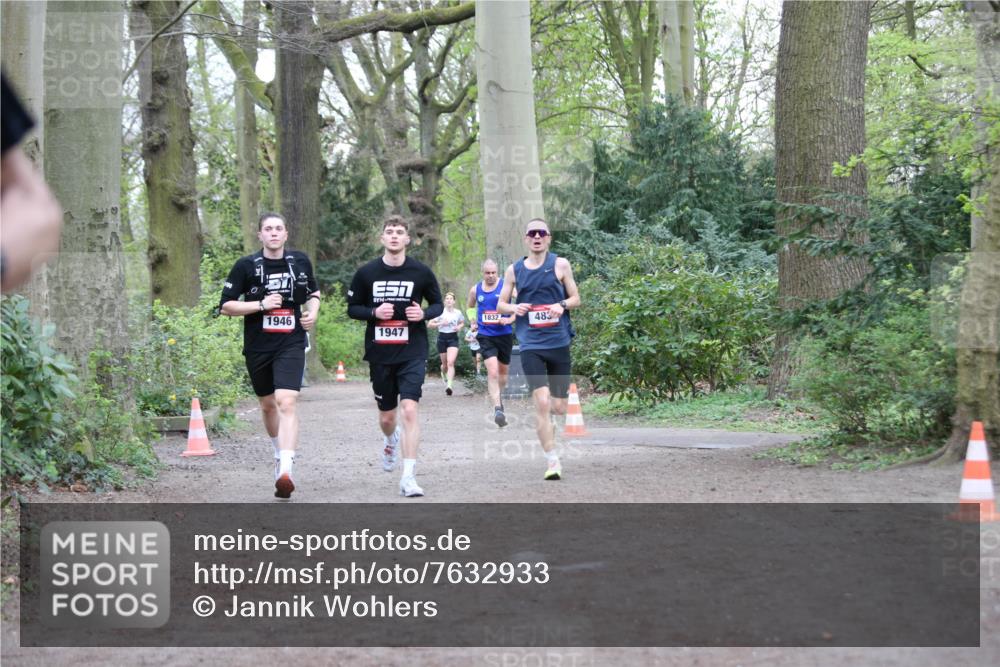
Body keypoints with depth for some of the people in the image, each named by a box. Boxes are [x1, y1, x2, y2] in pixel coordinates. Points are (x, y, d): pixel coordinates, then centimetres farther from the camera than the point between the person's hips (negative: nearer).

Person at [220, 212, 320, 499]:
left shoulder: (300, 261, 4)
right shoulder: (246, 266, -3)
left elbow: (313, 293, 23)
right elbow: (226, 306, -4)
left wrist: (312, 313, 2)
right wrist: (261, 305, -15)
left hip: (291, 345, -1)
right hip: (257, 347, 1)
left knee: (287, 403, -18)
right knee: (267, 404, 16)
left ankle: (285, 471, -27)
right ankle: (280, 452, 43)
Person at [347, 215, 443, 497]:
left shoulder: (421, 272, -2)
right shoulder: (367, 273, 0)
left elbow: (438, 304, 10)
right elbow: (352, 307, 7)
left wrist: (424, 313, -12)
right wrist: (374, 312, -12)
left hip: (412, 353, -2)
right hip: (380, 354, 2)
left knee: (409, 410, -18)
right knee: (386, 416, 13)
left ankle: (408, 476, -16)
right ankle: (390, 441, 51)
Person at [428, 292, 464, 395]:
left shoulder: (458, 313, 1)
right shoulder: (440, 312, -4)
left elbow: (462, 322, 21)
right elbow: (429, 324, -5)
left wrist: (459, 327, -2)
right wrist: (441, 323, -19)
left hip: (453, 338, 0)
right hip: (442, 338, 0)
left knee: (450, 363, -19)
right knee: (445, 364, 12)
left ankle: (449, 385, -28)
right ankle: (444, 376, 47)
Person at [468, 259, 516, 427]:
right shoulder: (475, 290, 4)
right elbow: (470, 307, 24)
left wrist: (510, 319, -19)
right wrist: (473, 322, 11)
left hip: (504, 335, 1)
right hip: (485, 336, 0)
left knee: (503, 370, 17)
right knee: (492, 371, -17)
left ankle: (498, 397, 43)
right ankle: (497, 408, -23)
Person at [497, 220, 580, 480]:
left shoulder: (560, 265, 4)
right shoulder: (514, 270, 7)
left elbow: (576, 298, 8)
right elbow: (500, 304, 13)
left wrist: (561, 305, -14)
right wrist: (514, 308, -9)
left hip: (558, 342, 1)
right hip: (530, 344, -1)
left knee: (559, 406, 6)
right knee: (542, 401, -15)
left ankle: (544, 421, 43)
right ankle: (553, 462, -9)